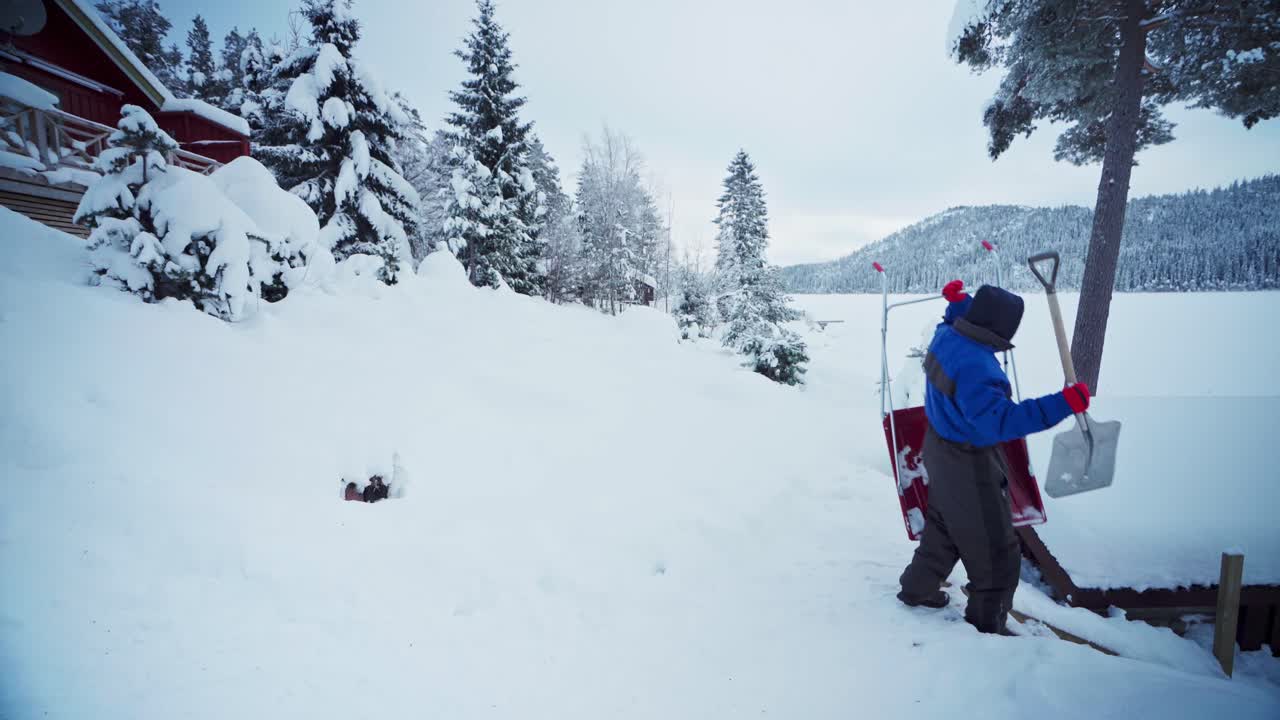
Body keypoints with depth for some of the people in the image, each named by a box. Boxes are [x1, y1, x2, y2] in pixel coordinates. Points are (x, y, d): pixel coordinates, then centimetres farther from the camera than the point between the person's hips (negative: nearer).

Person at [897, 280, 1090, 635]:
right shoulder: (974, 366, -34)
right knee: (996, 552, 9)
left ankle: (917, 589, 45)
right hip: (969, 465, -10)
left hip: (940, 447, 10)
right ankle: (986, 626, 25)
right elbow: (999, 420, -40)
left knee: (944, 526, 29)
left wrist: (958, 300, 31)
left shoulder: (946, 335, -6)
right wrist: (1061, 404, -40)